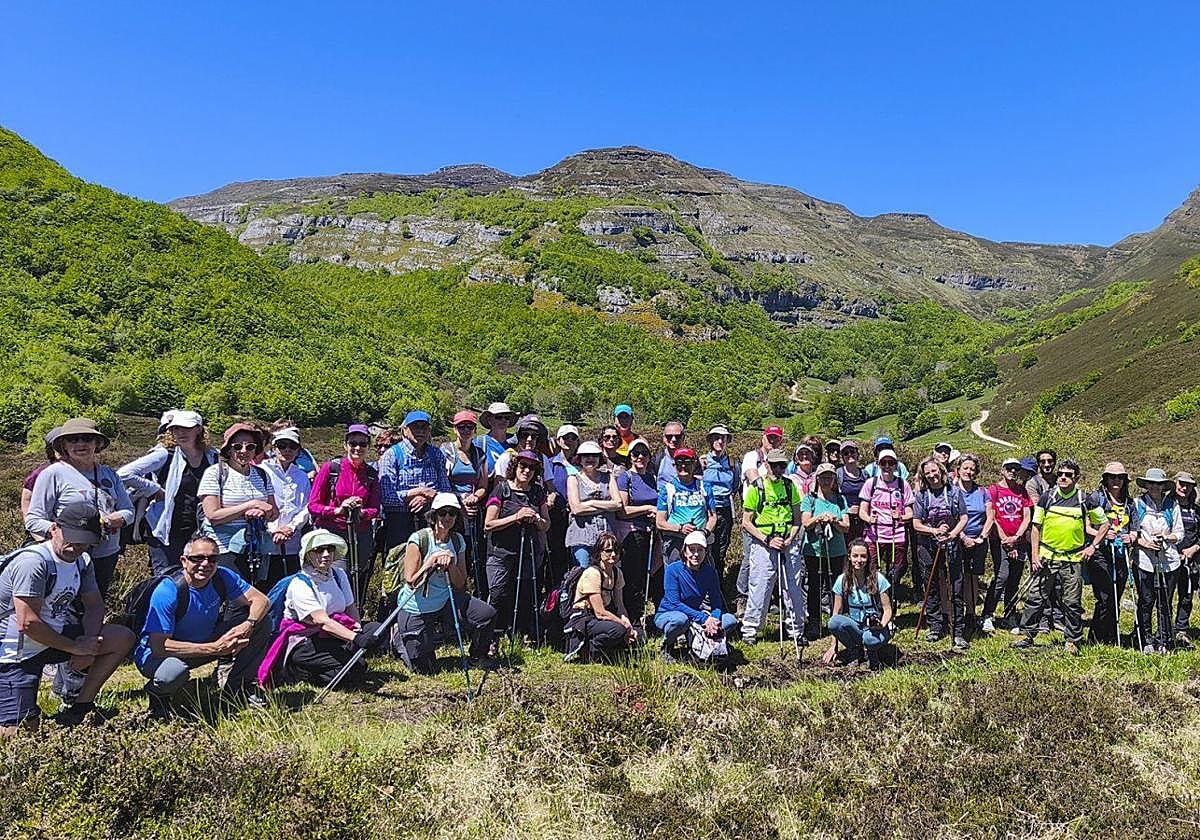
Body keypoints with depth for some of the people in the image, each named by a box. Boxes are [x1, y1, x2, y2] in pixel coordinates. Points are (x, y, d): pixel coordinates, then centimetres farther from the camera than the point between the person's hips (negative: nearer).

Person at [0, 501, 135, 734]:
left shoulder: (82, 561, 2)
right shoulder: (33, 562, -23)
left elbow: (94, 605, 8)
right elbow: (27, 623, -26)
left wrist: (88, 645, -10)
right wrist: (75, 647, -18)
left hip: (57, 636, 8)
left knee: (123, 638, -4)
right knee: (21, 731, -17)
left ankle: (79, 708, 3)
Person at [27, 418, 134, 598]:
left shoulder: (109, 473, 10)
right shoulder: (53, 473, -6)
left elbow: (128, 511, 9)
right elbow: (33, 520, -7)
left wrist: (109, 520, -12)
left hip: (107, 557, 5)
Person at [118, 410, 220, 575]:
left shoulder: (213, 458, 4)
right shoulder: (165, 455, -7)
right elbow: (123, 474, -13)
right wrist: (155, 489, -10)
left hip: (198, 536, 4)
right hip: (166, 536, -4)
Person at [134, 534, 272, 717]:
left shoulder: (222, 577, -13)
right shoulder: (168, 591, -29)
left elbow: (261, 600, -11)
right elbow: (158, 645, -33)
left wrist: (248, 624, -34)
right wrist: (214, 648, -36)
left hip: (203, 642, 5)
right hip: (157, 654, -5)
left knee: (261, 625, -11)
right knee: (174, 674, -41)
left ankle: (235, 686, 5)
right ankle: (157, 694, -3)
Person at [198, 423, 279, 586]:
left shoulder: (261, 474, 11)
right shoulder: (214, 473, -3)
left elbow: (274, 512, 12)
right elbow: (213, 516, -12)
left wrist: (262, 512, -12)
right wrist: (252, 504, -15)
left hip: (258, 552, 5)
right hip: (224, 549, -5)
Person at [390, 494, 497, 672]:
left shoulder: (458, 541, -2)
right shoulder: (418, 539, -17)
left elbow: (460, 585, -1)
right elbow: (411, 582, -17)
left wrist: (450, 564, -19)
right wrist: (431, 561, -27)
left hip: (445, 602, 4)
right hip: (416, 610, -4)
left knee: (488, 614, -17)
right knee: (423, 669, 2)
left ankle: (477, 657, 10)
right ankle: (399, 638, 32)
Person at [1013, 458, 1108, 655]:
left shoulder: (1084, 501, 1)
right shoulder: (1047, 498, 2)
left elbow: (1104, 524, 13)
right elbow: (1036, 527, 4)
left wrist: (1093, 546, 3)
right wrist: (1034, 556, -2)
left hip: (1073, 559, 0)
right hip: (1046, 557, 1)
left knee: (1072, 603, 6)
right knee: (1035, 598, 1)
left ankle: (1072, 641, 18)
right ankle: (1027, 635, 11)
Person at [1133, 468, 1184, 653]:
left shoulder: (1172, 505, 7)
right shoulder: (1138, 504, 3)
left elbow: (1179, 533, 10)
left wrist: (1166, 537, -9)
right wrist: (1144, 542, -12)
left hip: (1169, 561, 1)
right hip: (1145, 561, -1)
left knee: (1165, 603, 6)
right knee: (1146, 602, 2)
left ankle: (1163, 642, 18)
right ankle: (1147, 641, 14)